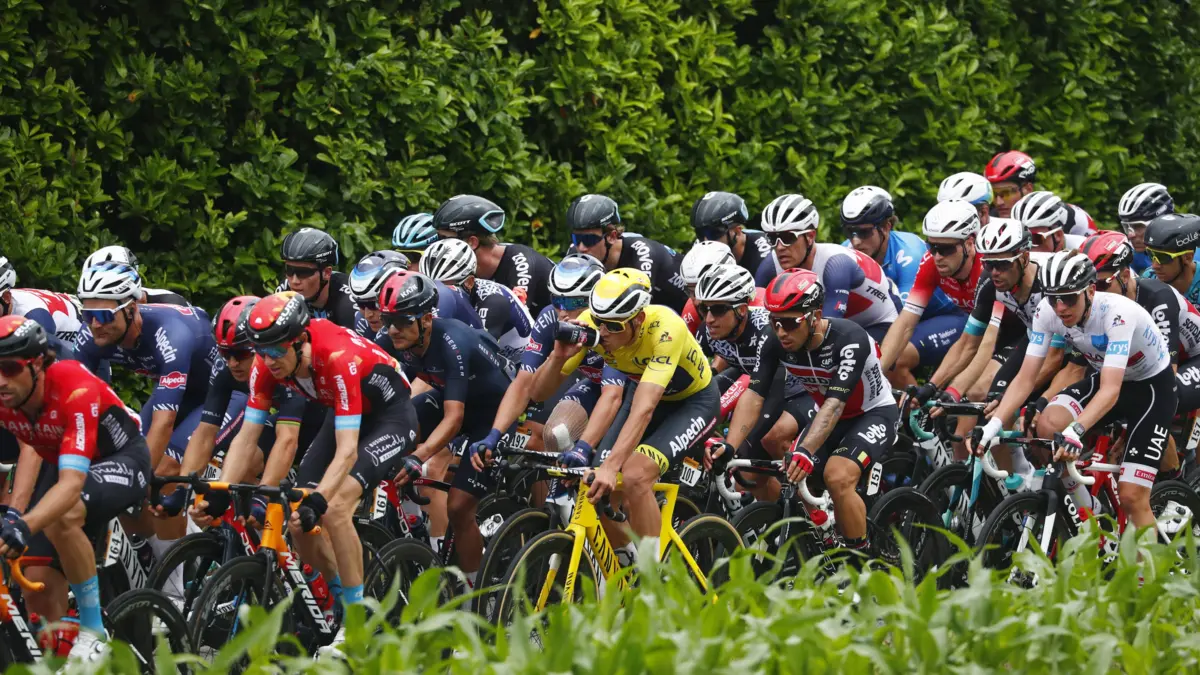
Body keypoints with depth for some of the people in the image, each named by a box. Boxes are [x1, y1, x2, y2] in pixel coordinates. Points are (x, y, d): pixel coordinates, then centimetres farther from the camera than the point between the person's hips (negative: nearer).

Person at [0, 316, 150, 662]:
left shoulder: (76, 389, -37)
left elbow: (72, 484, -45)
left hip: (120, 459, -6)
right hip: (61, 461, 6)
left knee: (61, 517, -36)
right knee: (39, 590, -6)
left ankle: (94, 635, -22)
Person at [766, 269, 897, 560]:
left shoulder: (849, 339, -32)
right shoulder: (780, 344, -15)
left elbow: (835, 402, -41)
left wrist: (806, 451, -54)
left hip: (874, 414, -6)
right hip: (831, 418, 6)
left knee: (838, 477, -29)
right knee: (795, 480, -12)